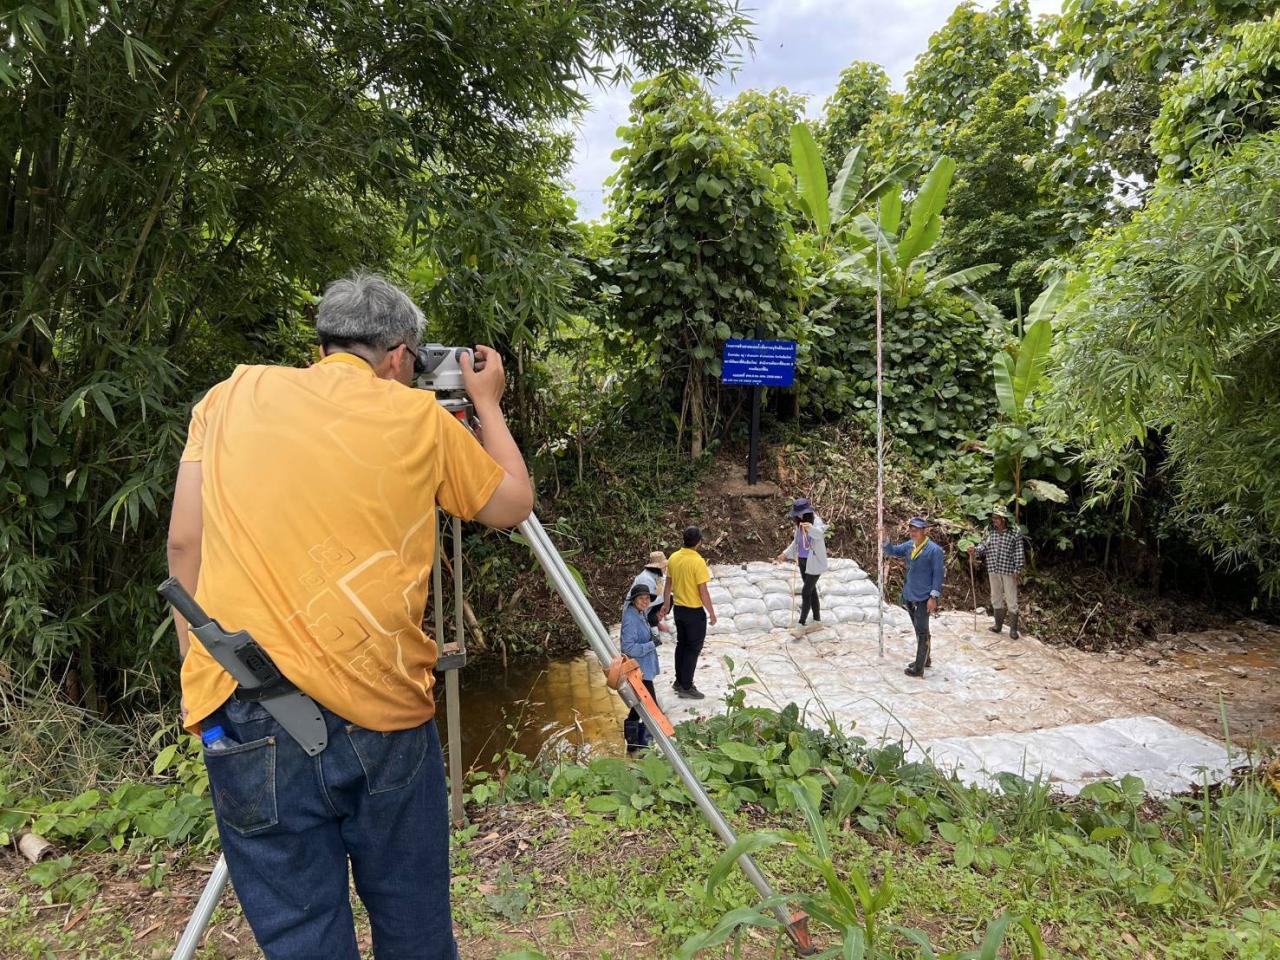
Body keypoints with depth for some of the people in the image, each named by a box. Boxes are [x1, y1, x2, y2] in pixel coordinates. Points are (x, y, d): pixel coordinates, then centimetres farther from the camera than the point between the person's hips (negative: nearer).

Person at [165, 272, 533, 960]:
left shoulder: (232, 395, 11)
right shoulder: (418, 417, 6)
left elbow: (184, 543, 9)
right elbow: (514, 504, 17)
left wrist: (199, 666, 18)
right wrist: (487, 402, 28)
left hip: (246, 709, 2)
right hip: (382, 708, -1)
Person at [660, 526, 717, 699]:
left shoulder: (673, 558, -1)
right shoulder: (698, 562, -22)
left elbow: (668, 585, 8)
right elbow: (703, 592, -19)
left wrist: (666, 605, 19)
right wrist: (712, 613, -9)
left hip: (678, 609, 7)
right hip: (695, 612, -7)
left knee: (681, 644, 19)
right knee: (693, 648, 4)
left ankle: (679, 681, 29)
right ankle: (686, 687, 9)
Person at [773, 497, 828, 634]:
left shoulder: (816, 522, -21)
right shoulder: (800, 524, 2)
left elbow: (819, 533, -44)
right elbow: (796, 542, 14)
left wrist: (810, 528, -65)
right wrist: (785, 554, 8)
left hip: (814, 562, -8)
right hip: (803, 561, 8)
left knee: (806, 592, -5)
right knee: (811, 591, 17)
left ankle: (801, 624, 6)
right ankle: (817, 620, 29)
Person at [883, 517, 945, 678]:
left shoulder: (934, 550, -15)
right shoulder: (909, 545, 4)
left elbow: (938, 574, -14)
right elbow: (891, 551, 10)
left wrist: (934, 597, -16)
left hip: (923, 597, -7)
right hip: (910, 595, 7)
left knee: (922, 631, -1)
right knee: (919, 629, 20)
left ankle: (919, 668, 4)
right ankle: (924, 659, 35)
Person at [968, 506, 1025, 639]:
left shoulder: (1015, 533, -7)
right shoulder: (990, 532, 6)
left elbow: (1019, 553, -8)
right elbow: (984, 546, 5)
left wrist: (1017, 571, -12)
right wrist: (975, 552, -15)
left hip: (1009, 572, -5)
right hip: (993, 571, 5)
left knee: (1011, 600, 2)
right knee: (996, 598, 14)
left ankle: (1013, 629, 10)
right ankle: (998, 625, 27)